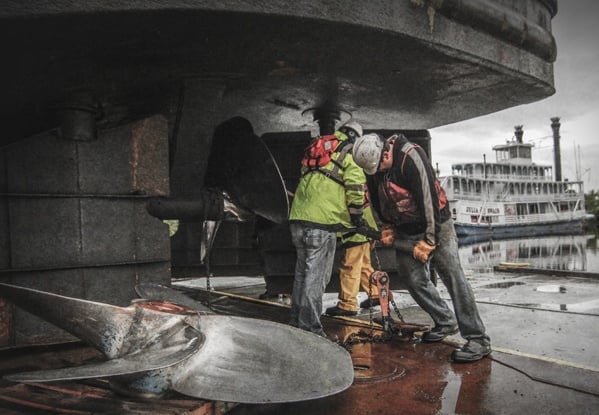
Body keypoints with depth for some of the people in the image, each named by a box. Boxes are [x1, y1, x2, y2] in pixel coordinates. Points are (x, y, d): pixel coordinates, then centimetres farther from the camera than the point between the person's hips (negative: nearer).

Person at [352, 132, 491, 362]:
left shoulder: (411, 157, -25)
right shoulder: (373, 165, -2)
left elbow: (429, 198, -25)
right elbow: (377, 200, 15)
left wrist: (428, 240, -22)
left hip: (434, 225, -7)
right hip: (405, 232, 7)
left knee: (453, 277, -11)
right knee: (414, 280, 5)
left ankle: (478, 340, -6)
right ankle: (445, 322, 26)